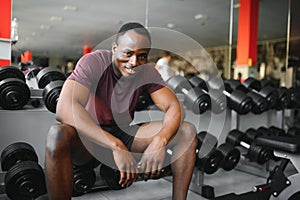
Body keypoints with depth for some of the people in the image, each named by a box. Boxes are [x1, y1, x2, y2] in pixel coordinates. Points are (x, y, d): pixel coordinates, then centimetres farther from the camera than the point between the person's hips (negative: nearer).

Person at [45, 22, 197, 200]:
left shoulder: (147, 71, -6)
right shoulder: (94, 62, -20)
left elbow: (175, 107, -13)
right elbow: (65, 108, -35)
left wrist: (160, 141, -35)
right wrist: (116, 146, -43)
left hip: (124, 133, 4)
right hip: (89, 136, -3)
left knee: (187, 131, -12)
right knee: (58, 134, -39)